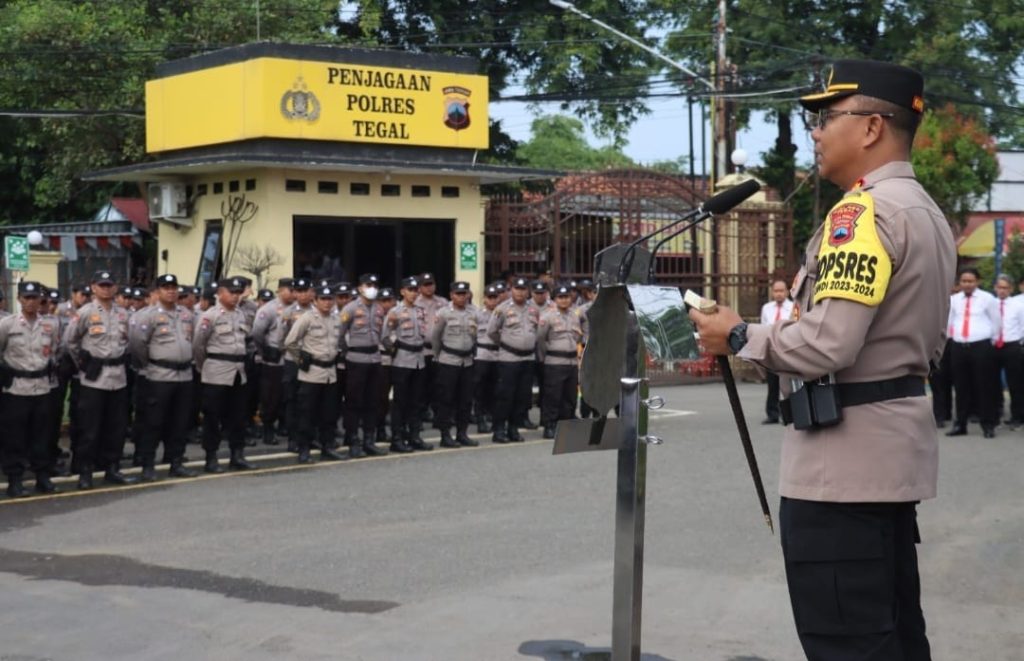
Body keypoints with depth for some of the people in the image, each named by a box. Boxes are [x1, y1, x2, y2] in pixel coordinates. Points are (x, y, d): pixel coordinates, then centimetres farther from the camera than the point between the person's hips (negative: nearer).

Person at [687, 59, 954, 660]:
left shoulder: (864, 210, -17)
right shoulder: (925, 211, 15)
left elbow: (827, 345, -25)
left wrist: (739, 335, -9)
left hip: (847, 455, -10)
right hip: (893, 445, 10)